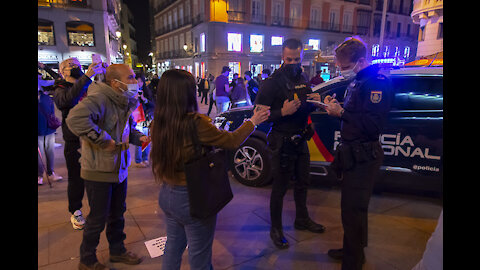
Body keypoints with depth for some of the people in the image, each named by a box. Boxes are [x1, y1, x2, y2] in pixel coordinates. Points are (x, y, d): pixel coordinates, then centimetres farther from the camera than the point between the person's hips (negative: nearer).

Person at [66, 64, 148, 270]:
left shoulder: (124, 102, 6)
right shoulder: (99, 99, -23)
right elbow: (76, 119, -40)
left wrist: (138, 137, 1)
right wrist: (103, 140, -33)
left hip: (120, 168, 8)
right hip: (99, 171, -8)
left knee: (117, 213, 21)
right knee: (98, 218, 8)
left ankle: (117, 251, 42)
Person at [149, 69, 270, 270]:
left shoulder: (158, 123, -7)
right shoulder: (195, 122, -26)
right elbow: (232, 141, -16)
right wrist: (253, 122, 1)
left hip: (166, 195, 7)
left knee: (173, 246, 27)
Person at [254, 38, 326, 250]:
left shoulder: (302, 79, 9)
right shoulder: (273, 82, -14)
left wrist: (314, 102, -3)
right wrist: (282, 112, -31)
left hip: (300, 140, 8)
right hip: (282, 142, -7)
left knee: (302, 182, 20)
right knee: (280, 187, 4)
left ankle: (302, 219, 41)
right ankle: (276, 229, 22)